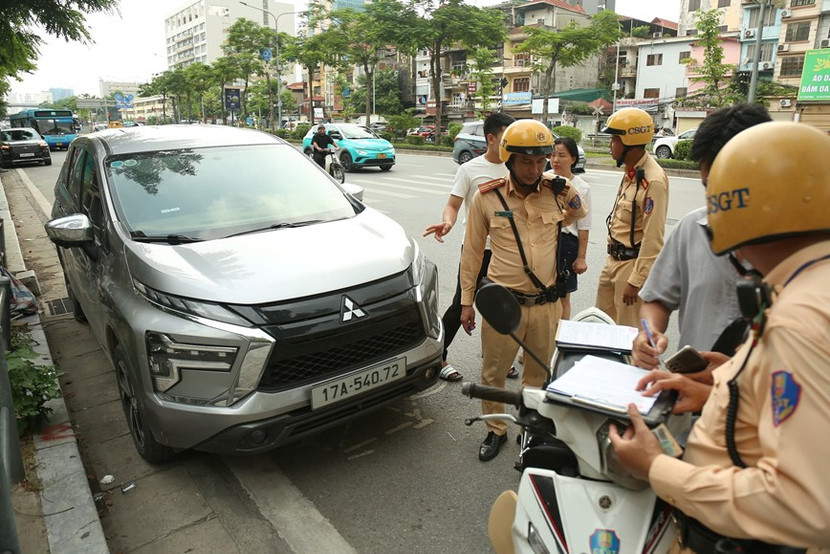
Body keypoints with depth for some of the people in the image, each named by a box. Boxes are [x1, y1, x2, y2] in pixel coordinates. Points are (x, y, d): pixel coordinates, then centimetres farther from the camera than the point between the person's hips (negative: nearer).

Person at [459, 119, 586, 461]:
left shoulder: (559, 192, -2)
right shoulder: (486, 197, -6)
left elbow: (577, 217, 24)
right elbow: (472, 252, 2)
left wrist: (572, 198, 5)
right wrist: (467, 301, 4)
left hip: (546, 304, 2)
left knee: (537, 375, 18)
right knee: (493, 373, 11)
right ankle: (495, 430, 35)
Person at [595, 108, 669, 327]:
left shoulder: (653, 180, -21)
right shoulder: (631, 171, 7)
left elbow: (653, 238, -22)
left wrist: (636, 281, -20)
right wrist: (612, 256, 18)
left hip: (633, 264, -9)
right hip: (613, 260, 9)